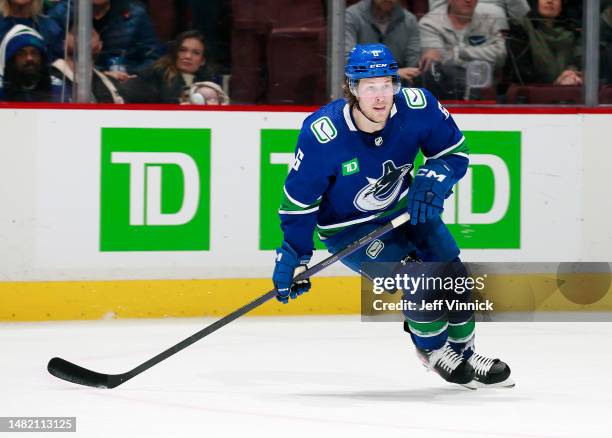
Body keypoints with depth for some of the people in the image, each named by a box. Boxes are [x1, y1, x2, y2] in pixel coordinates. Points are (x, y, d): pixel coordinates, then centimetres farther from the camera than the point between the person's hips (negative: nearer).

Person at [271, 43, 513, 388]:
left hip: (404, 210, 5)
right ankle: (432, 349, 4)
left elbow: (455, 151, -5)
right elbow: (299, 199, -18)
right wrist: (294, 256, -15)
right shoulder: (322, 135, -30)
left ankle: (465, 353, 23)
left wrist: (434, 178, -25)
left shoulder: (418, 107, -22)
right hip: (348, 230, -4)